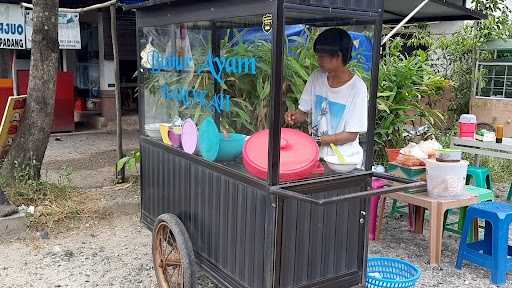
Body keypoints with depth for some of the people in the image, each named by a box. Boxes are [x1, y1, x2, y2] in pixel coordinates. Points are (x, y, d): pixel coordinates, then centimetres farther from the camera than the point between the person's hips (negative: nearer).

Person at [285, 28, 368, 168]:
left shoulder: (357, 87, -12)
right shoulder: (316, 77, 3)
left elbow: (351, 135, -11)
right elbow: (304, 112, 12)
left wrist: (316, 140, -18)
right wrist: (294, 117, -11)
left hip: (344, 160, -4)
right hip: (316, 156, 5)